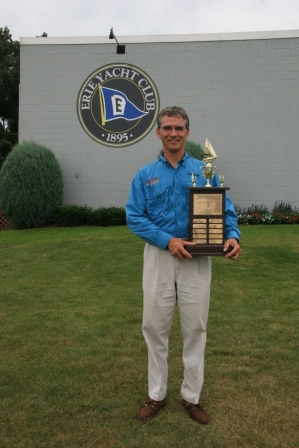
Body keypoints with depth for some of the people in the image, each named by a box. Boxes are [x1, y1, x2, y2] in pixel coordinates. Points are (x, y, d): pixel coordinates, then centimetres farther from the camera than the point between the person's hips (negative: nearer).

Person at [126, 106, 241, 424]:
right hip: (159, 257, 1)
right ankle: (156, 394, 27)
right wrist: (167, 240, -17)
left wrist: (232, 236, -19)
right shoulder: (145, 176, 4)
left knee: (195, 328, 8)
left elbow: (225, 209, 2)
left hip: (196, 260, 0)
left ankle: (192, 396, 27)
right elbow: (134, 217, -4)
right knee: (155, 326, 8)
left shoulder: (205, 172, 4)